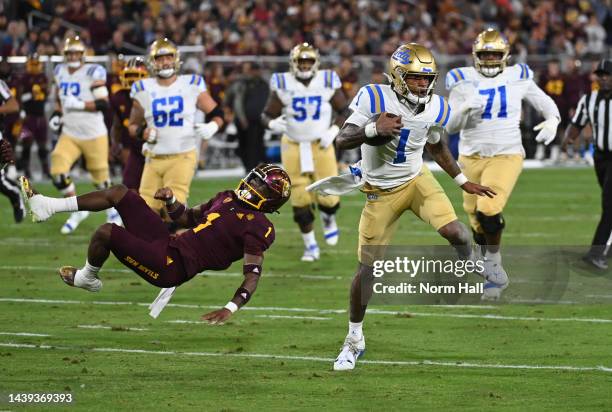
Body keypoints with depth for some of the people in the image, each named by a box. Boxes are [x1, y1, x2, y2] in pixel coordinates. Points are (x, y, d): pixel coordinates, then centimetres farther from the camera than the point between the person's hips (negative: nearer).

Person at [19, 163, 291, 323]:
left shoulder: (257, 228, -14)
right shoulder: (228, 199, 15)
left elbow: (253, 275, -21)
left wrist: (230, 309, -34)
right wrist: (170, 201, 6)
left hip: (171, 267, -9)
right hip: (168, 241, 9)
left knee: (106, 232, -20)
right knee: (120, 193, 7)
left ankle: (87, 279, 10)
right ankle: (47, 207, 10)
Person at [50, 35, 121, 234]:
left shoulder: (93, 73, -13)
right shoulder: (60, 72, 5)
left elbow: (103, 104, -17)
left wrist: (79, 104, -27)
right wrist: (57, 114, 5)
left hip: (94, 134, -4)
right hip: (69, 134, 4)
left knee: (101, 179, 7)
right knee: (58, 173, -14)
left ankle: (113, 211, 35)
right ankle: (78, 210, 7)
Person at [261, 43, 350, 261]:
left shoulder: (327, 83, -7)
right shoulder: (283, 85, -10)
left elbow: (344, 111, 5)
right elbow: (267, 115, -3)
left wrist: (333, 131, -11)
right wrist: (273, 124, -26)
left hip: (321, 145, 0)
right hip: (293, 145, 0)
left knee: (328, 196, -4)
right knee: (300, 200, 0)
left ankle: (328, 219, 33)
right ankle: (310, 245, 18)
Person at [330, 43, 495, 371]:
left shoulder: (435, 109, -7)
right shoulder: (375, 98, -21)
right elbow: (342, 139, -24)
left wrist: (463, 182, 19)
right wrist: (374, 129, -41)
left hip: (417, 180, 2)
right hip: (381, 192, -2)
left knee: (455, 232, -24)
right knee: (367, 268, 1)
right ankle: (354, 340, 20)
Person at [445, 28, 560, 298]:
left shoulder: (517, 78, 0)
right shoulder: (463, 81, -3)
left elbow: (545, 103, 14)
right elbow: (451, 126, -6)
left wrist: (552, 121, -6)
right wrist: (465, 108, -25)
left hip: (506, 156, -2)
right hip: (471, 157, 2)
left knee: (488, 212, -23)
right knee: (478, 225, 12)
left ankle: (493, 262, 3)